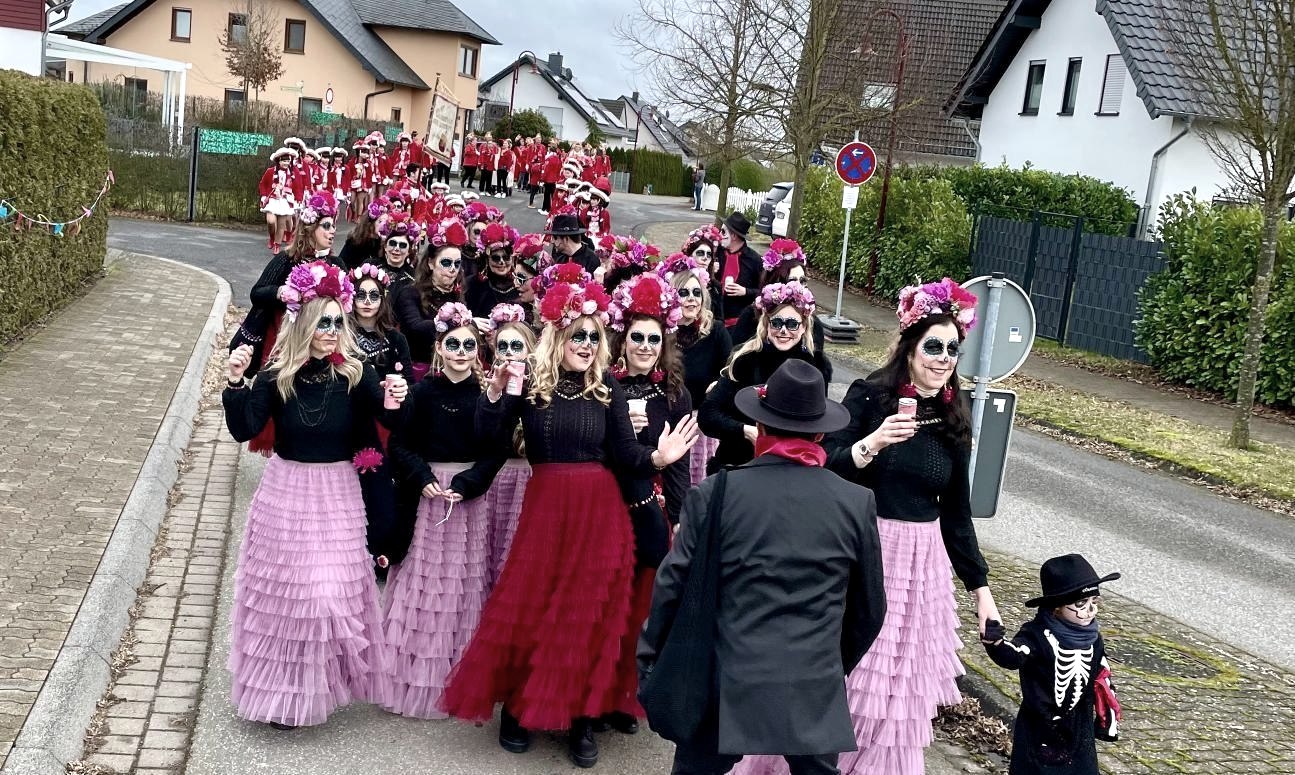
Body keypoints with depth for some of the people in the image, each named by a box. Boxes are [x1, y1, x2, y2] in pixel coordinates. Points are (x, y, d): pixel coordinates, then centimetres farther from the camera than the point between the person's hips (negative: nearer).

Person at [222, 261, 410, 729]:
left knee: (333, 591, 1)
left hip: (337, 495, 0)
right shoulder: (278, 376, -7)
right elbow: (243, 431, -10)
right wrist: (236, 383, -24)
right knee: (283, 588, 6)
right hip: (286, 493, 0)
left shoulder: (355, 374, -8)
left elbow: (394, 427, -9)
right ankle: (283, 692, 21)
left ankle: (324, 683, 24)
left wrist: (394, 405, -31)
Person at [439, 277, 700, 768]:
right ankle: (517, 708, 25)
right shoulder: (530, 384, -4)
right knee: (527, 606, 4)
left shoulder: (608, 391, 1)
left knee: (592, 612, 5)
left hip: (600, 510, 1)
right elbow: (488, 434, -15)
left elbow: (625, 456, -1)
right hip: (545, 507, -1)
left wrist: (657, 458, -20)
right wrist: (496, 389, -31)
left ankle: (582, 720, 19)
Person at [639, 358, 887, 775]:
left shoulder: (714, 493, -9)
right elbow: (870, 608, 7)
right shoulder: (857, 502, -2)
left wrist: (649, 658, 11)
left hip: (728, 686, -1)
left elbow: (672, 587, -4)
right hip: (816, 689, 2)